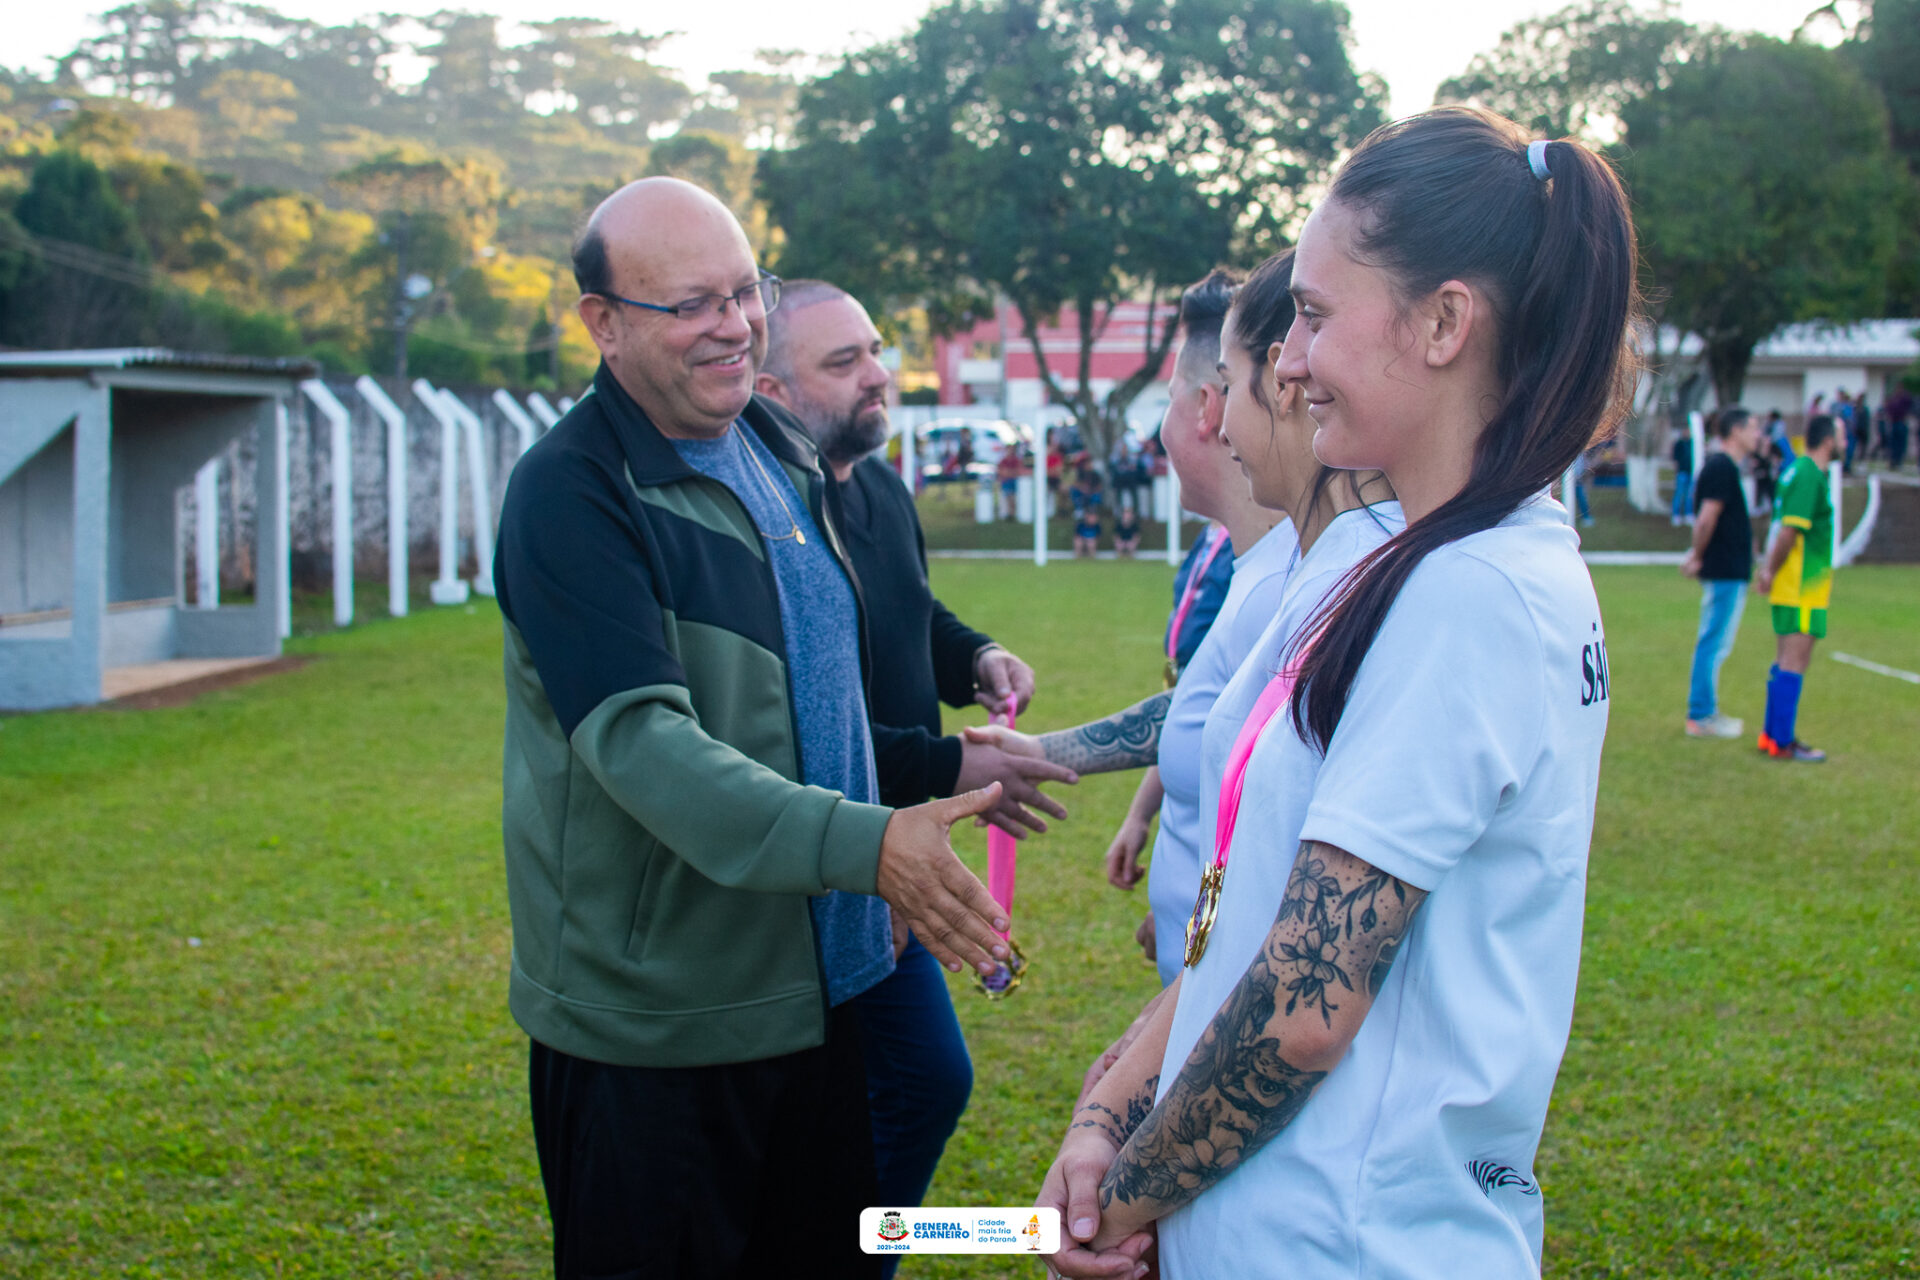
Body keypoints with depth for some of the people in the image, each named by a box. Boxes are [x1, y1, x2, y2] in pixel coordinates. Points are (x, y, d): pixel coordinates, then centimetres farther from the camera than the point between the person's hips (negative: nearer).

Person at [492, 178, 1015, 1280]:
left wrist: (878, 876, 23)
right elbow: (639, 740, -28)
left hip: (813, 984, 8)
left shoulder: (784, 453, 9)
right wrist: (864, 844, -37)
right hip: (651, 1028, -8)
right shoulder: (571, 495, -17)